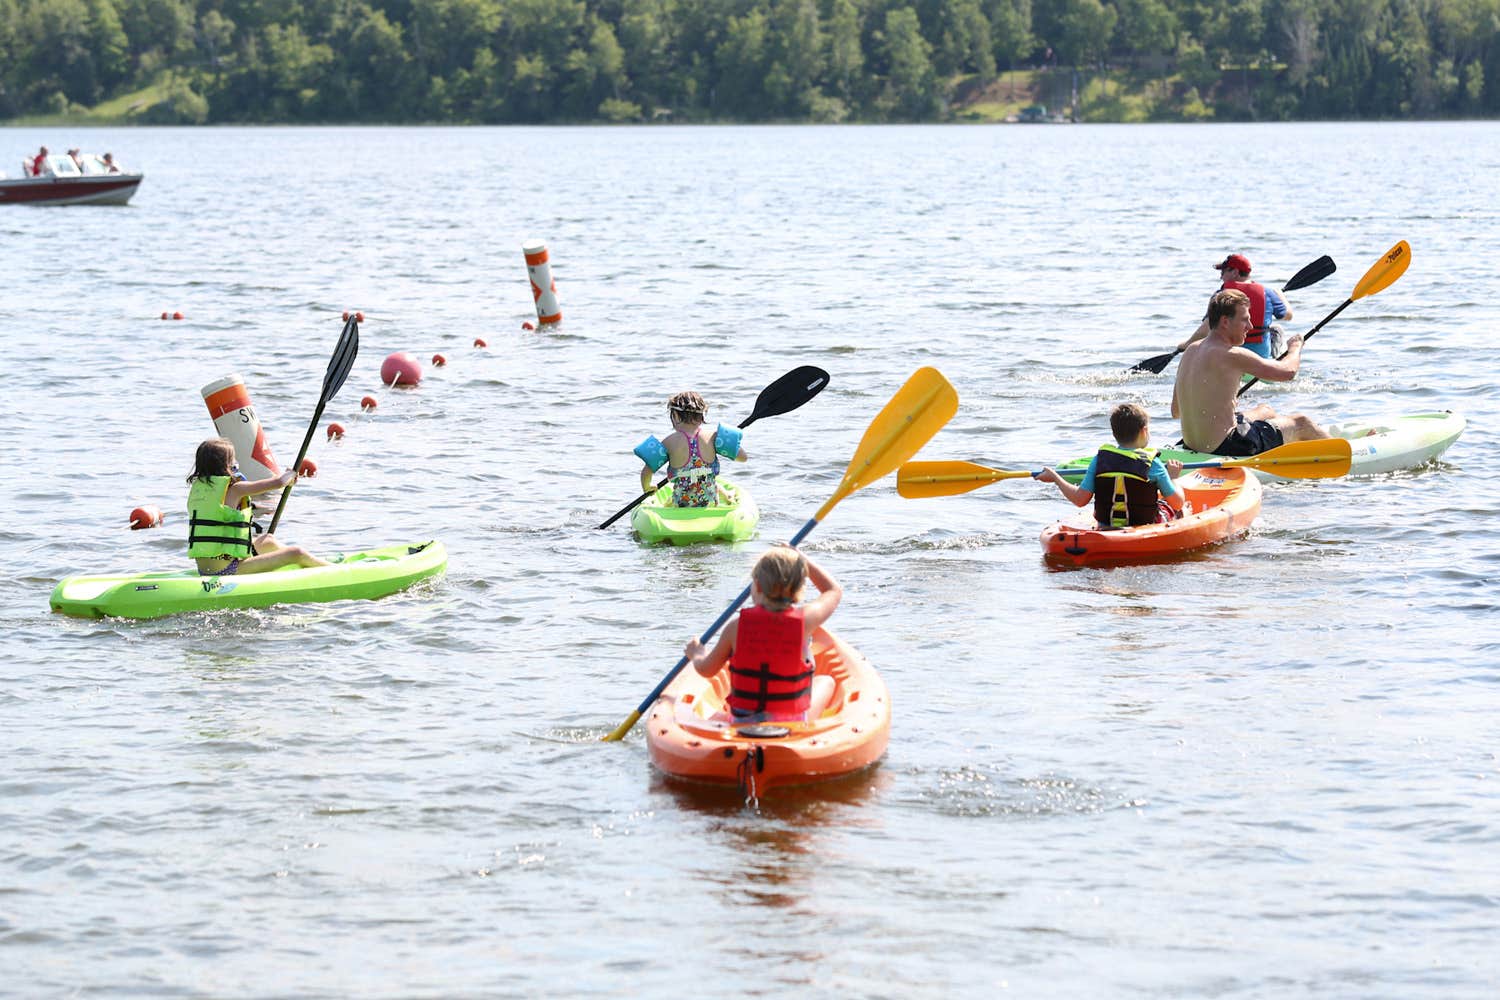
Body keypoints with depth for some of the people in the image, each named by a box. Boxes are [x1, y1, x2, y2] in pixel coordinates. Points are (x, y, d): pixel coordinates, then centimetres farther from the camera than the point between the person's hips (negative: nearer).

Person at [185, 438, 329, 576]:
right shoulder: (234, 489, -13)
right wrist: (290, 474, 11)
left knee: (267, 541, 31)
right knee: (296, 553, -4)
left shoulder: (196, 487, 8)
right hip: (226, 571, -9)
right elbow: (278, 482, -11)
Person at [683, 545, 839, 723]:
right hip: (794, 726, -1)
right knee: (825, 682, 30)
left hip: (742, 722, 1)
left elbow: (706, 670, 1)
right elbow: (834, 590, 7)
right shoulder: (804, 621, -15)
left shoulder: (737, 626, -14)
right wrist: (799, 558, 13)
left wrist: (697, 654, 23)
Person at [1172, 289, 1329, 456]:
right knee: (1300, 422, 12)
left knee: (1265, 411, 34)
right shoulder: (1231, 356, -21)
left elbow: (1176, 411, 10)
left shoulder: (1191, 351, 5)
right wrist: (1295, 348, 8)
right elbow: (1288, 371, -14)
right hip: (1226, 447, -9)